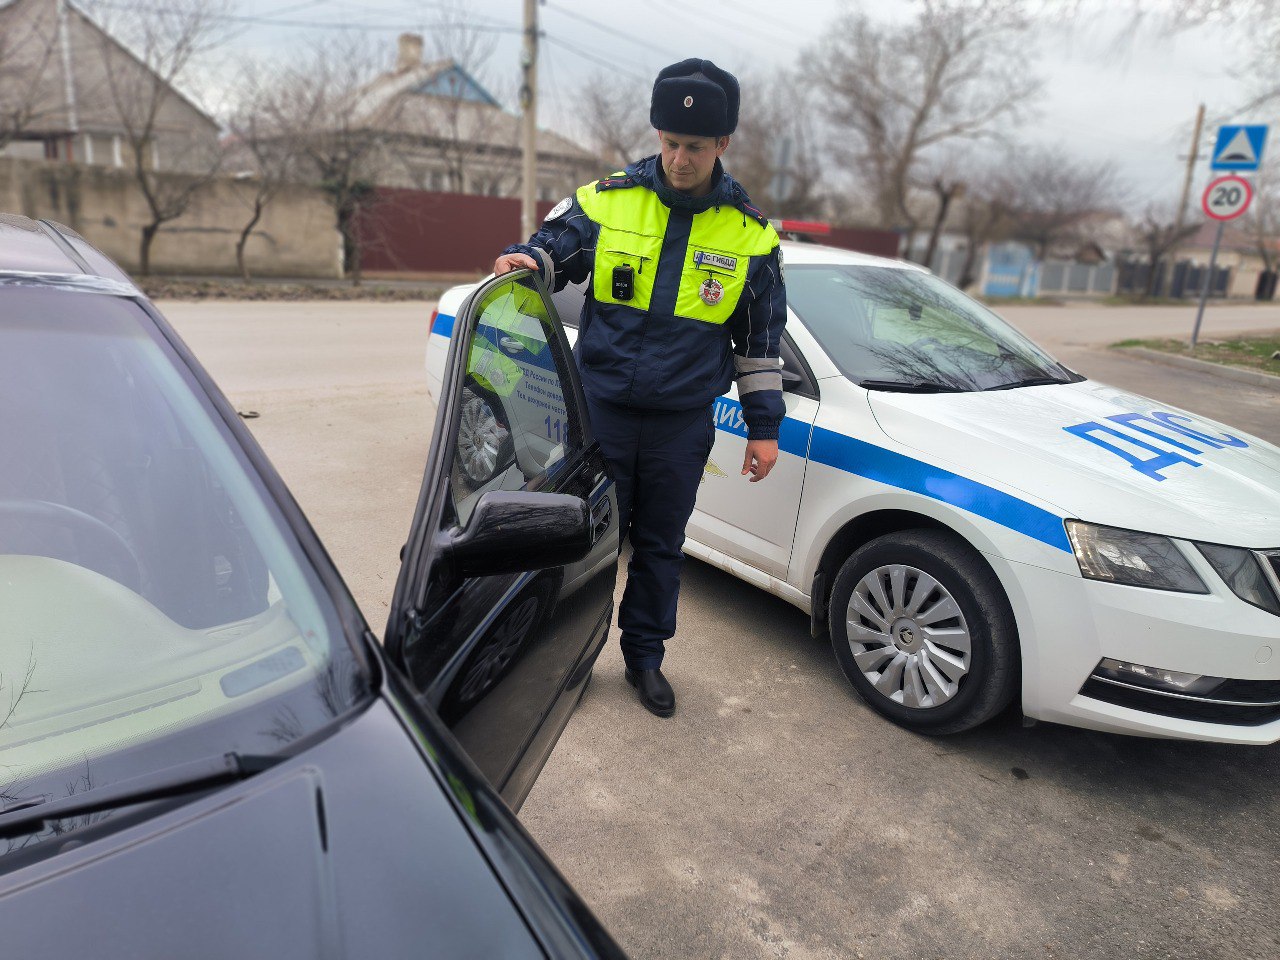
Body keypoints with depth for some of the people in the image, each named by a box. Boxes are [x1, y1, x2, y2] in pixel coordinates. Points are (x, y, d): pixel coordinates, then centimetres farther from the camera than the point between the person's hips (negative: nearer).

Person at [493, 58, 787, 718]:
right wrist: (525, 260, -19)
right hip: (601, 408, 0)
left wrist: (764, 425, 5)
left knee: (661, 545, 13)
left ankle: (645, 657, 32)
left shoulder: (750, 234, 1)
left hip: (684, 422, 1)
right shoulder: (606, 200, -3)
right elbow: (553, 249, 7)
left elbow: (761, 338, 6)